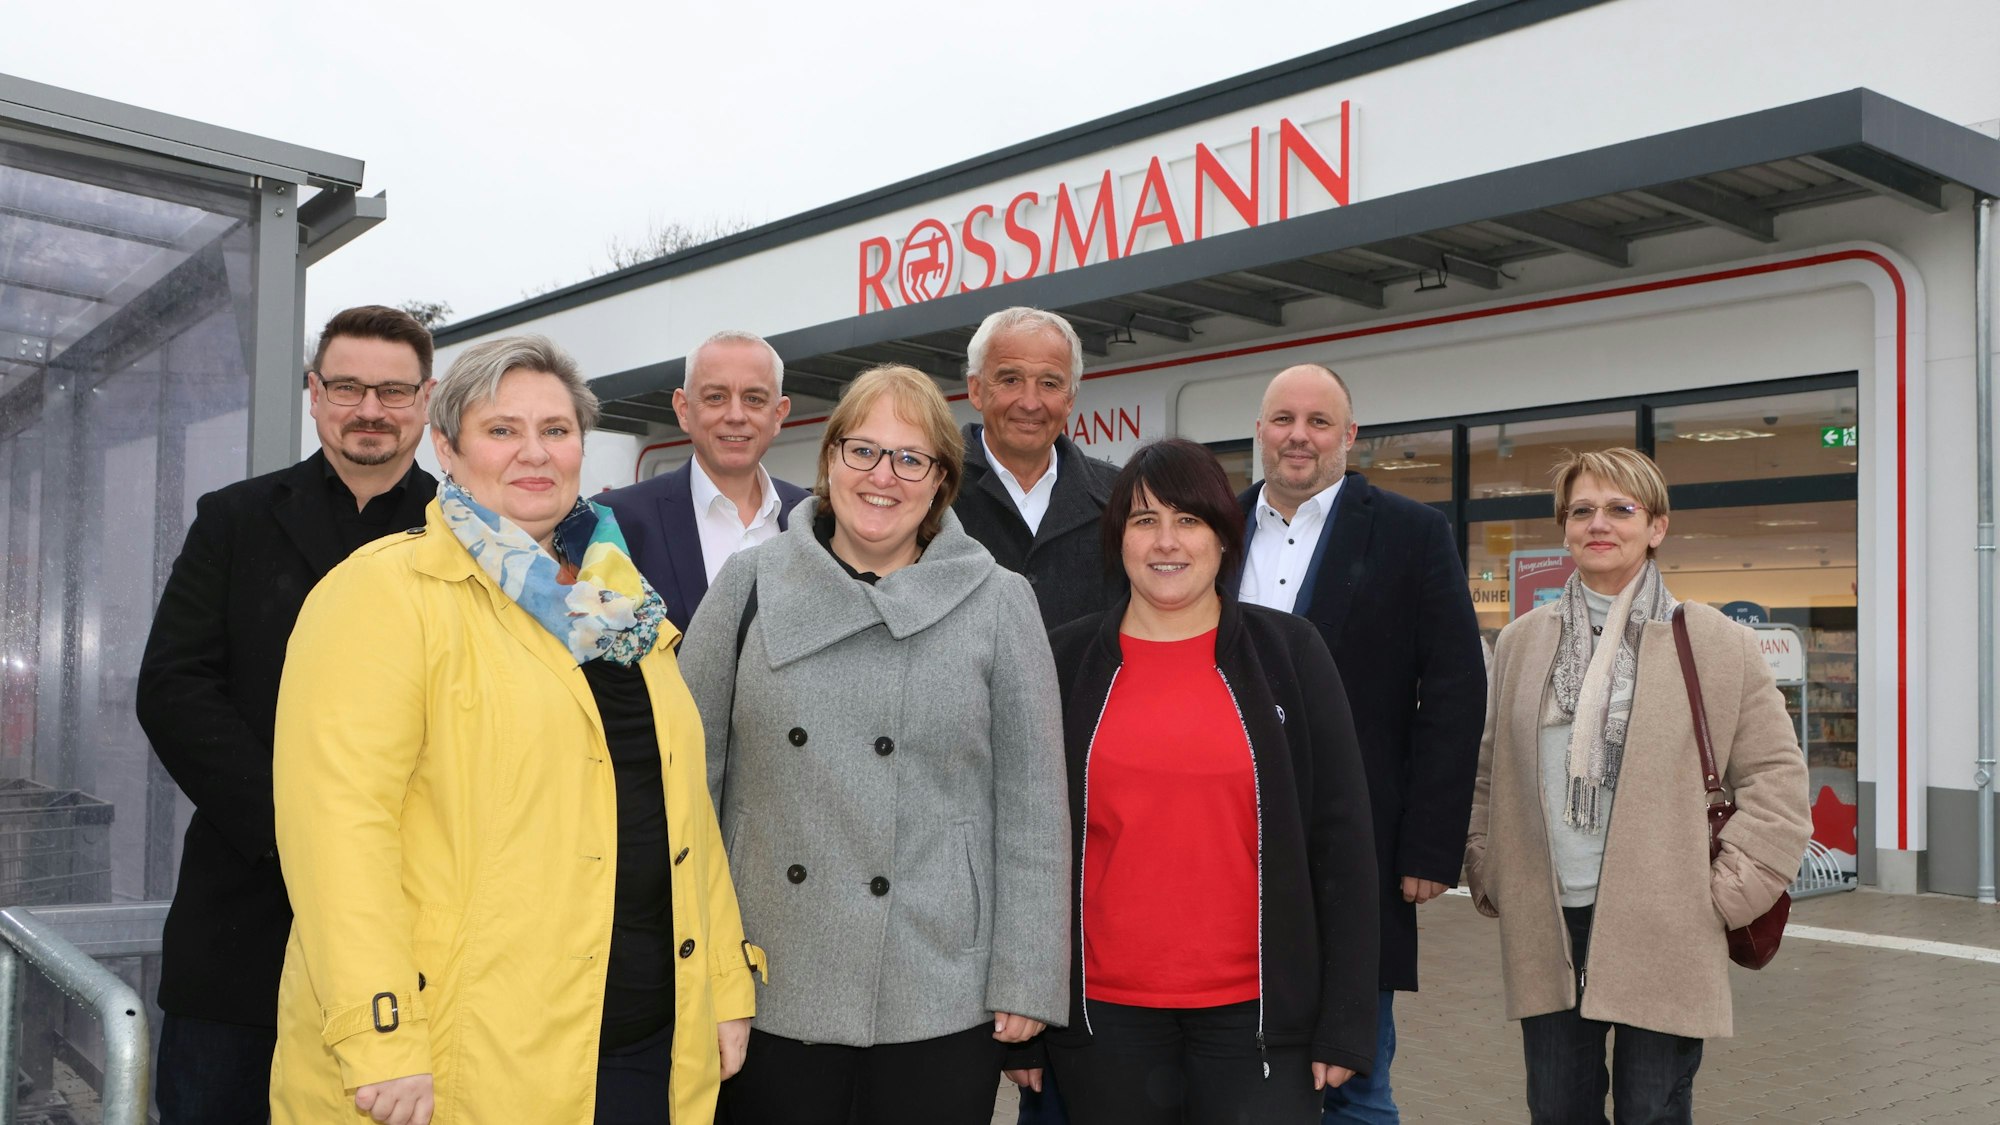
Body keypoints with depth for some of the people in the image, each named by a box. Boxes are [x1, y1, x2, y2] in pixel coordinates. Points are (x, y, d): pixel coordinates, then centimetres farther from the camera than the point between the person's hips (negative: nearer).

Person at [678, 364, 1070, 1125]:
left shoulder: (998, 604, 0)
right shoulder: (750, 586, 3)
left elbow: (1031, 804, 0)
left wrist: (1027, 978, -3)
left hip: (942, 1001, -1)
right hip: (769, 990, 1)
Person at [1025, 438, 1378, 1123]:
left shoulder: (1289, 654, 0)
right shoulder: (1064, 662, 3)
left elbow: (1339, 838, 0)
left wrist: (1345, 1022, -4)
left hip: (1256, 1012, -1)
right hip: (1104, 1014, 1)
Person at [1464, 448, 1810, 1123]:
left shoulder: (1716, 643, -1)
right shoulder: (1521, 642, 9)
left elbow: (1776, 775, 1)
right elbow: (1487, 771, 16)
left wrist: (1727, 893, -4)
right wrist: (1486, 877, 10)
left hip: (1661, 932, -3)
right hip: (1545, 925, 3)